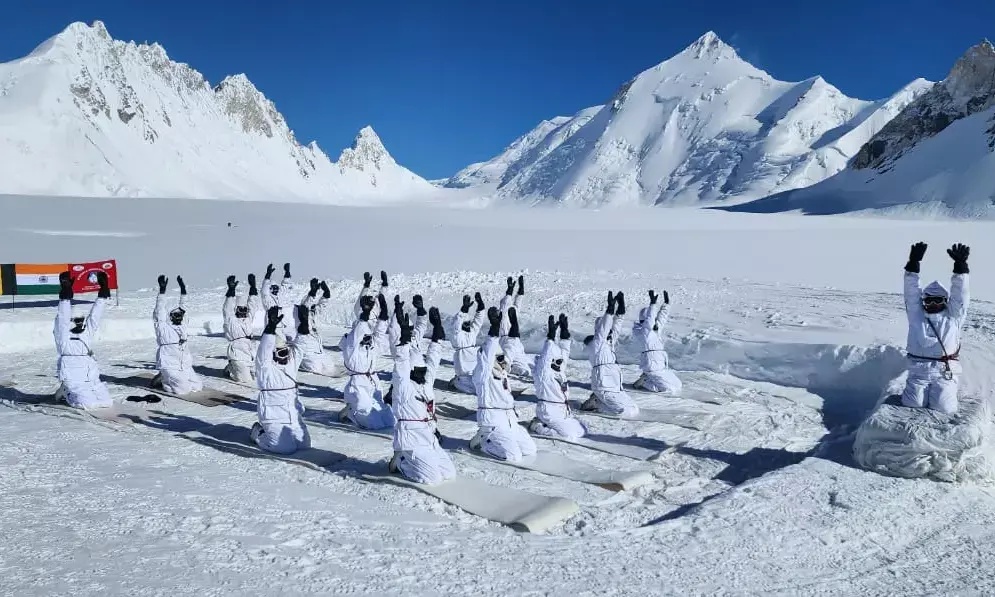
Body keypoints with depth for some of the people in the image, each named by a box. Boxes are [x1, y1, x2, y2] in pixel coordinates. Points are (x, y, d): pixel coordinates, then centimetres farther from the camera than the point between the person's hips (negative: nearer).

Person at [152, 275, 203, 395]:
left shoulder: (182, 326, 14)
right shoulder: (163, 327, -1)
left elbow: (182, 307, 16)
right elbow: (160, 310, -9)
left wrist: (183, 289, 10)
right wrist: (162, 290, -17)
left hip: (186, 367, 7)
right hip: (170, 366, -7)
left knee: (198, 386, -1)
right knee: (184, 389, -18)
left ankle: (169, 379, 19)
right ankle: (162, 381, 10)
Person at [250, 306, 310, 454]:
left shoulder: (291, 362, 10)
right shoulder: (265, 367, -11)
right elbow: (264, 349, -26)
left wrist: (304, 324, -10)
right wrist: (271, 326, -40)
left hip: (294, 415, 7)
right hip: (274, 417, -7)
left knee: (304, 444, 1)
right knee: (288, 448, -16)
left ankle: (272, 432, 24)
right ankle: (259, 433, 12)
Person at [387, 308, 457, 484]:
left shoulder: (426, 383, 9)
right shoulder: (402, 387, -12)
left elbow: (432, 359, 9)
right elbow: (401, 364, -25)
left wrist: (437, 329, 6)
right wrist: (405, 338, -34)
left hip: (429, 438, 8)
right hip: (411, 439, -8)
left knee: (449, 472, 7)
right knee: (433, 477, -15)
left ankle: (410, 460, 19)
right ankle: (400, 462, 8)